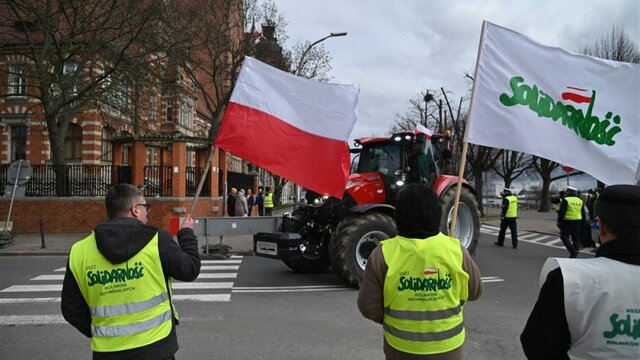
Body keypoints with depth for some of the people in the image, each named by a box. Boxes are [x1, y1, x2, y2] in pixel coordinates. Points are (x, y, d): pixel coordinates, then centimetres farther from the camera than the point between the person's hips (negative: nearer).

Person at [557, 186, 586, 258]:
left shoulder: (566, 200, -9)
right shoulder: (580, 201, 12)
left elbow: (562, 212, -14)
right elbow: (583, 214, 16)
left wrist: (559, 221, -8)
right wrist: (582, 224, 20)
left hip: (568, 221, -7)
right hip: (578, 222, 7)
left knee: (564, 237, -1)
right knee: (576, 238, 13)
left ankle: (573, 251, -15)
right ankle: (575, 254, 17)